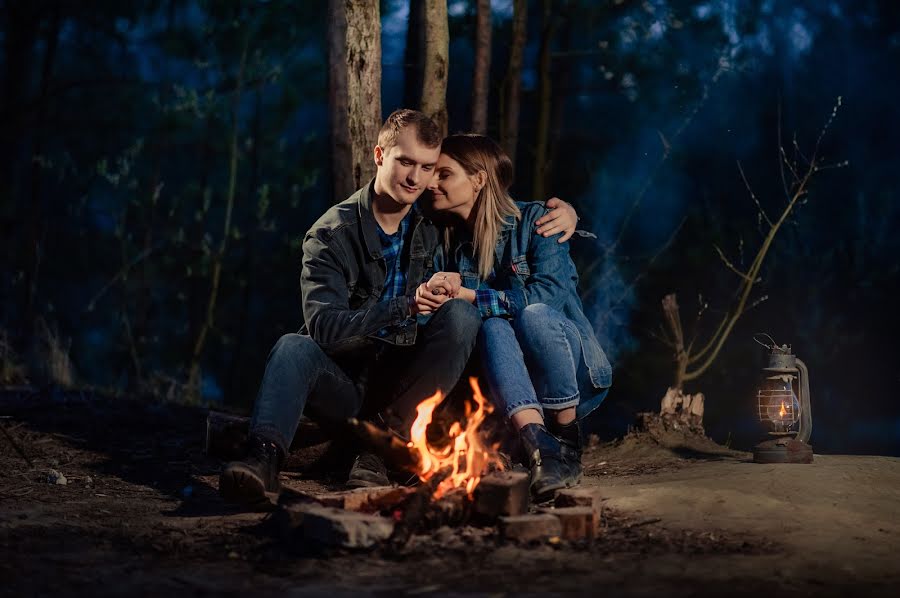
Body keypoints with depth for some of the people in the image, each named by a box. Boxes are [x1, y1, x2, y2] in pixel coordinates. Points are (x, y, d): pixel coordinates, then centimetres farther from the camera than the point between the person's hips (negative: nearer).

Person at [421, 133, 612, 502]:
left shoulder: (533, 220, -5)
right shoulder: (448, 242, 9)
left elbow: (549, 293, -20)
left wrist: (469, 295, -22)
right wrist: (429, 301, -21)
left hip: (575, 379, -3)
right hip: (509, 387, 3)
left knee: (533, 315, -32)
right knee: (493, 327, -28)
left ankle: (568, 442, -21)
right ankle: (539, 444, -46)